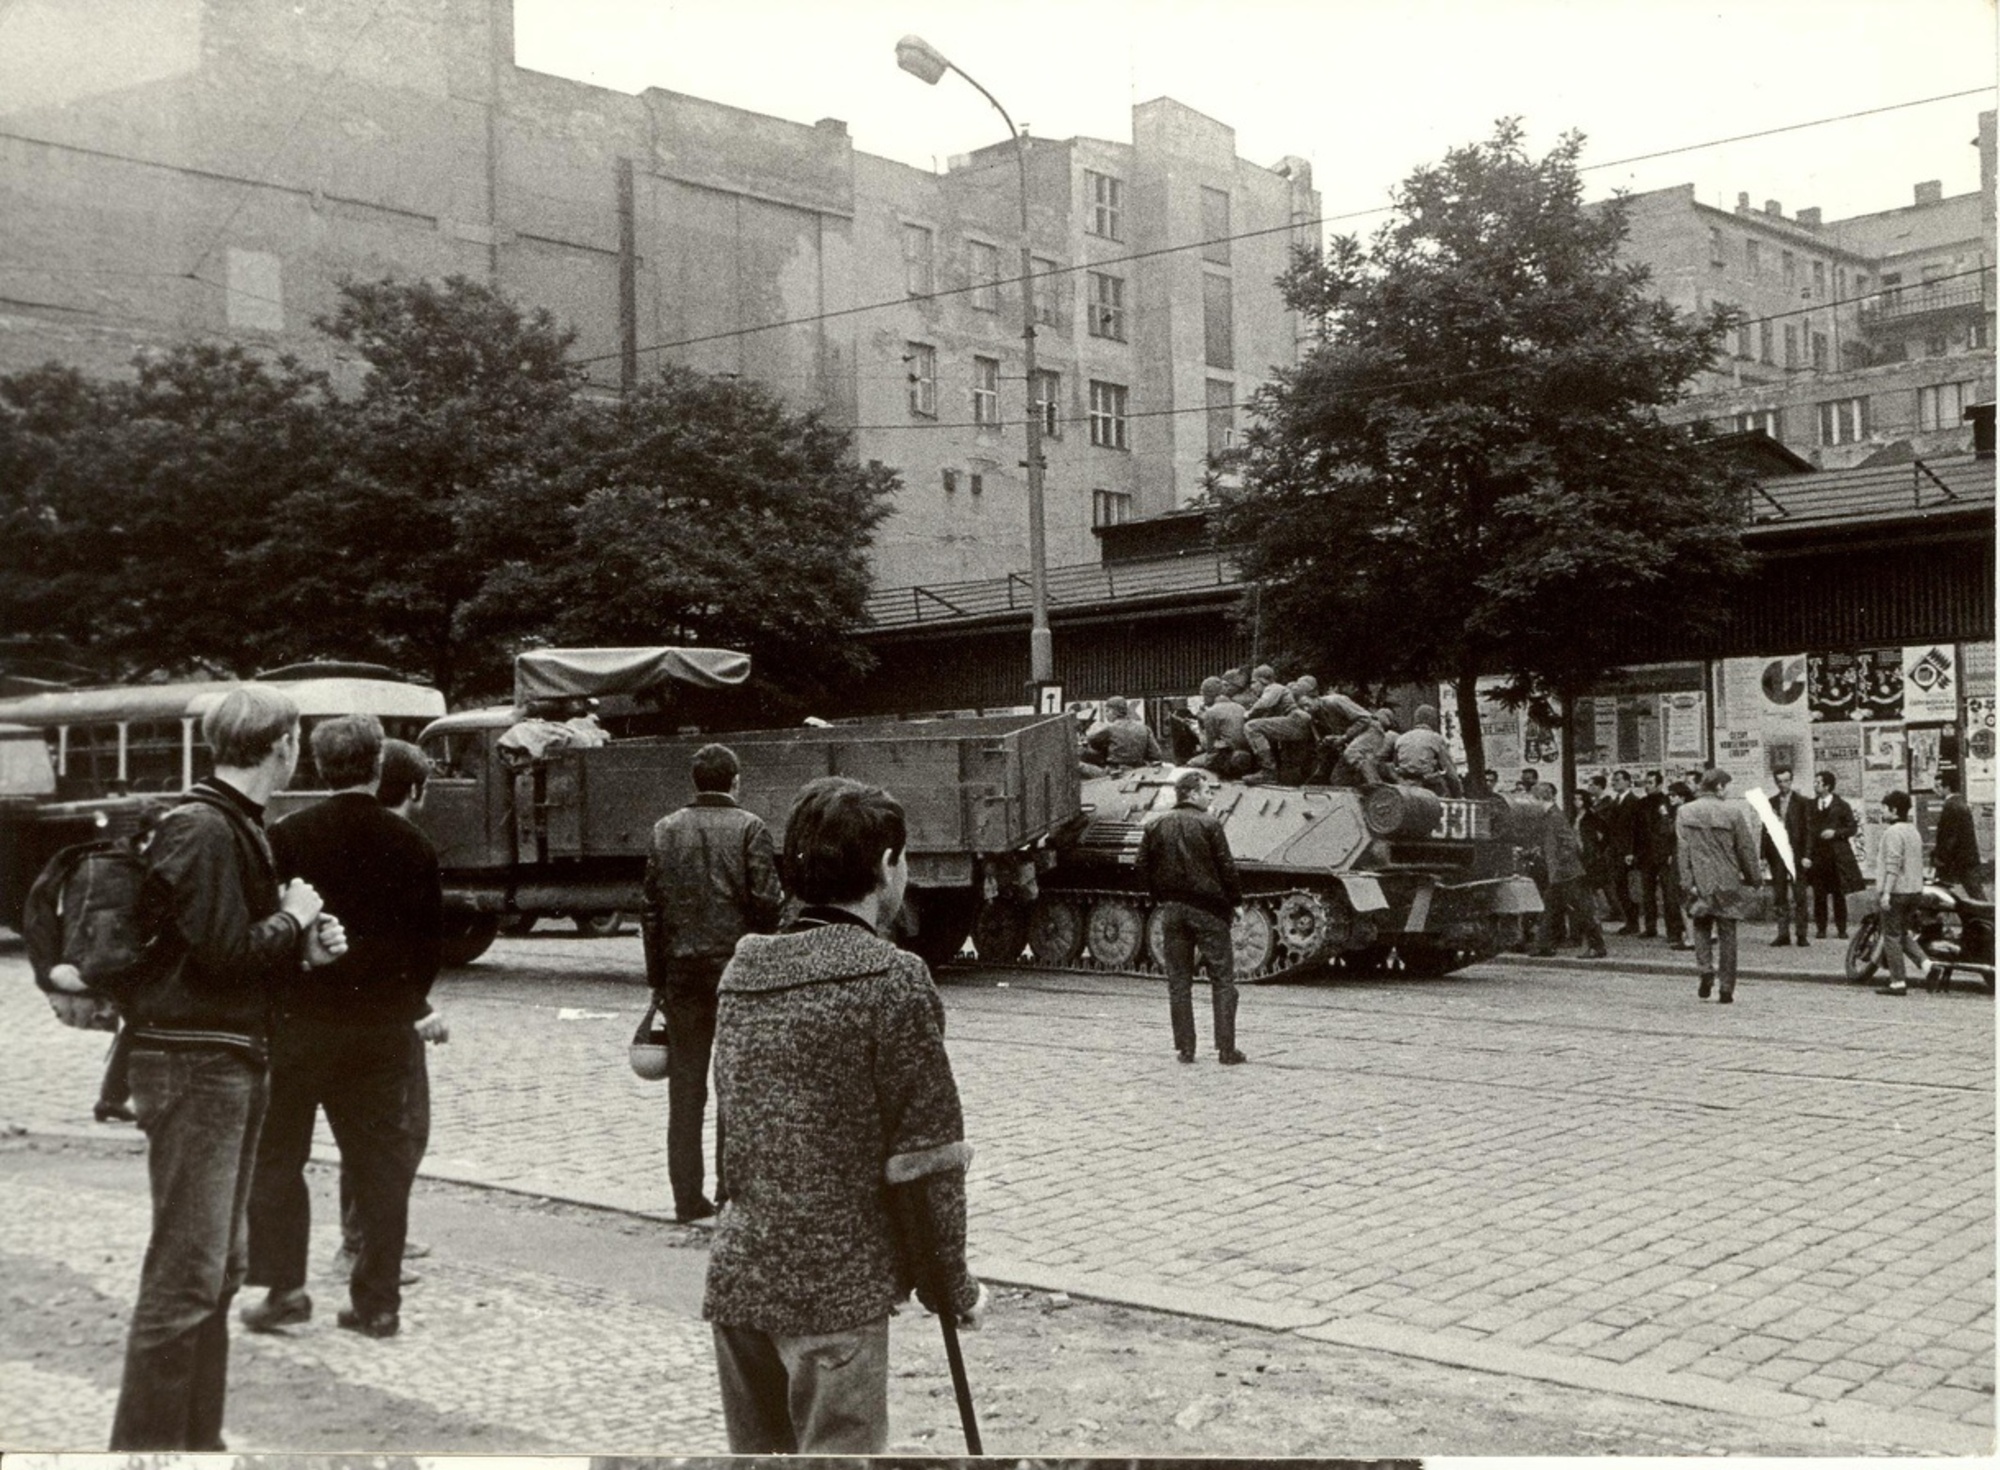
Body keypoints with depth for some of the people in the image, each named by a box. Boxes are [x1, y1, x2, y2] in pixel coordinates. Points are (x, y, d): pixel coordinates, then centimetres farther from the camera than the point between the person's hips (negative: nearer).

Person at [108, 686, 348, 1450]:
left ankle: (197, 1439, 26)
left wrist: (304, 948, 5)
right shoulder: (202, 828, -16)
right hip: (193, 1062, -11)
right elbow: (224, 951, -22)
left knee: (222, 1264, 16)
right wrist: (294, 919, -7)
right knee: (187, 1274, -8)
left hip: (230, 1060, 11)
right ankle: (147, 1441, -1)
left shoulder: (237, 825, 16)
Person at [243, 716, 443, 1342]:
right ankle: (377, 1301, 11)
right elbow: (431, 938, 2)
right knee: (380, 1161, 8)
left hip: (300, 1017, -2)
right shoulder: (412, 845, -2)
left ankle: (282, 1286, 9)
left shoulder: (288, 838, -9)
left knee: (277, 1156, 12)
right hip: (382, 1025, 2)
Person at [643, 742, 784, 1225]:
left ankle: (688, 1197, 10)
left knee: (686, 1086, 8)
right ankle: (732, 1187, 6)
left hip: (682, 971, 3)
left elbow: (652, 909, 5)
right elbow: (765, 901, -13)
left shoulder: (666, 829, 5)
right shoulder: (749, 828, -6)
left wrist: (657, 978, 10)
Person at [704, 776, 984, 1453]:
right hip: (835, 1286, -6)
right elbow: (925, 1153, -13)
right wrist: (954, 1286, -1)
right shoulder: (893, 980, -13)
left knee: (758, 1452, 18)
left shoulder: (741, 968, 7)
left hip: (734, 1271, 7)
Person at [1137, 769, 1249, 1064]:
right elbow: (1227, 868, -9)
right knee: (1222, 979, 2)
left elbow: (1143, 869, 6)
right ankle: (1226, 1050, -1)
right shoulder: (1208, 825, -8)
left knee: (1178, 982, 10)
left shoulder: (1155, 826, 4)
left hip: (1172, 910, 4)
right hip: (1208, 910, -4)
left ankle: (1184, 1048, 9)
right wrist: (1235, 900, 3)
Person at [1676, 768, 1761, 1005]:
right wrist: (1754, 879, 9)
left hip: (1699, 883, 1)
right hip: (1727, 883, -1)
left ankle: (1704, 968, -6)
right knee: (1727, 934, 6)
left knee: (1701, 928, 17)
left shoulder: (1684, 813, -1)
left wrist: (1687, 882, -2)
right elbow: (1746, 849, -3)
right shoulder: (1732, 812, -8)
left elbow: (1682, 850, -4)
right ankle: (1726, 988, 7)